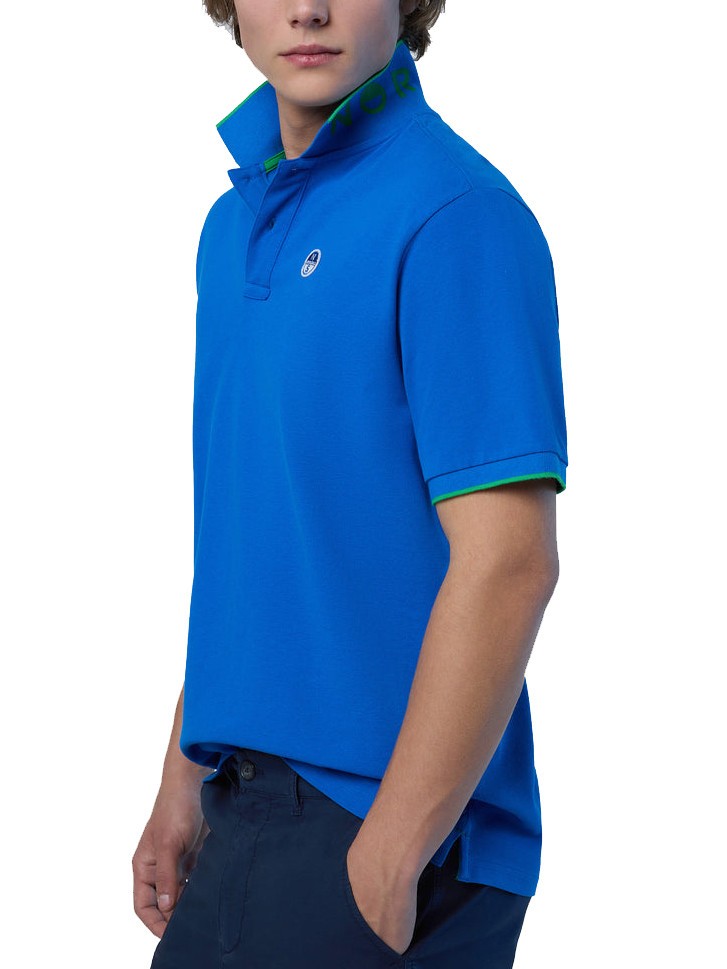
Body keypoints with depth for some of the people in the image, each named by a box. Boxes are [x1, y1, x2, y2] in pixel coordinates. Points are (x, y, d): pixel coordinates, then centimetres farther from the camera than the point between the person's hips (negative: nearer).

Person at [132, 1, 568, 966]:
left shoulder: (458, 214, -15)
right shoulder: (238, 221, 11)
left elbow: (508, 561, -20)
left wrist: (387, 860, -20)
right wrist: (186, 777, 16)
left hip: (398, 821, -8)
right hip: (254, 812, 8)